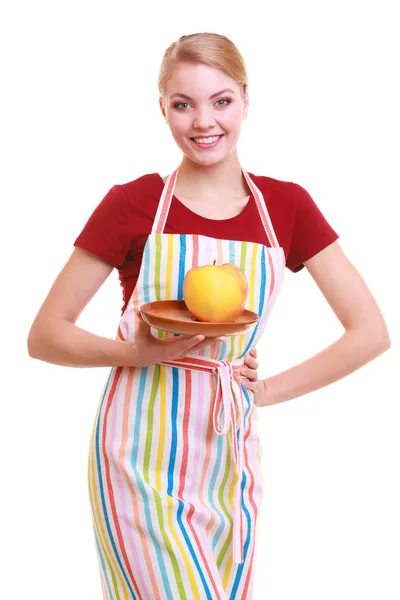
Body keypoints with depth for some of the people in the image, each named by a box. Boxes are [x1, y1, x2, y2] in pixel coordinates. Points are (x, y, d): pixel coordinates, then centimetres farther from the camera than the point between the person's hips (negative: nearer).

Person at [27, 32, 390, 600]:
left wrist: (268, 391, -1)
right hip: (143, 452, -3)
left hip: (229, 453, 3)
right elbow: (45, 336, -2)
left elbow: (370, 331, 4)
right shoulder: (132, 203, -5)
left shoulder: (286, 205, 2)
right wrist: (136, 352, -19)